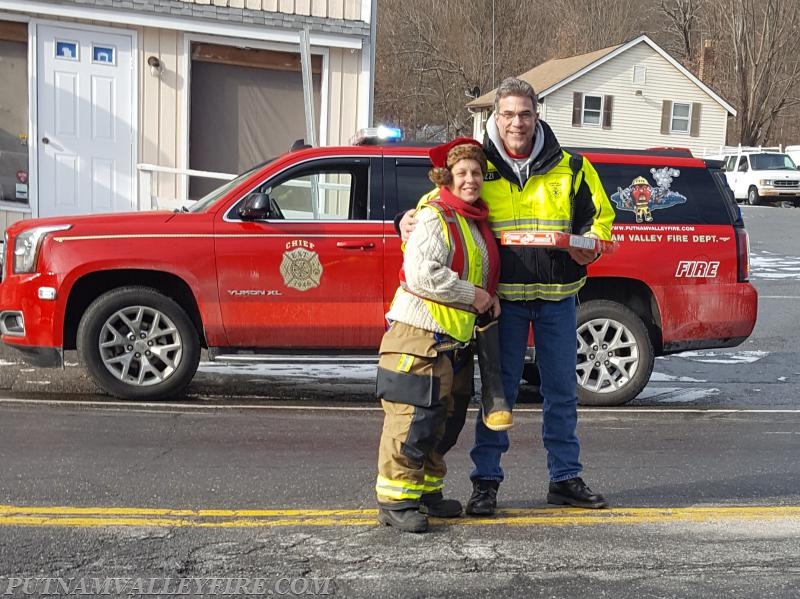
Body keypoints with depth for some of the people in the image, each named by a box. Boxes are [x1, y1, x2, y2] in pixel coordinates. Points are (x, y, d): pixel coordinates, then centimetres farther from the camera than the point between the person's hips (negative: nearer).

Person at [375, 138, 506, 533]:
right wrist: (473, 295, -15)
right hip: (419, 334, -9)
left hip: (457, 339, 9)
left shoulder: (478, 222, 16)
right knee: (414, 419, -8)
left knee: (446, 421, 15)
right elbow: (422, 275, -23)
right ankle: (394, 499, 1)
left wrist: (490, 297, 8)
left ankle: (427, 492, 28)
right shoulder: (433, 218, -11)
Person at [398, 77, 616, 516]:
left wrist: (589, 246, -11)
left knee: (561, 392, 10)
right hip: (504, 297, -1)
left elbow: (600, 217, 11)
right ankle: (486, 481, 14)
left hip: (556, 297, 2)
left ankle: (565, 478, 24)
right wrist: (408, 222, -10)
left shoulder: (570, 169, 5)